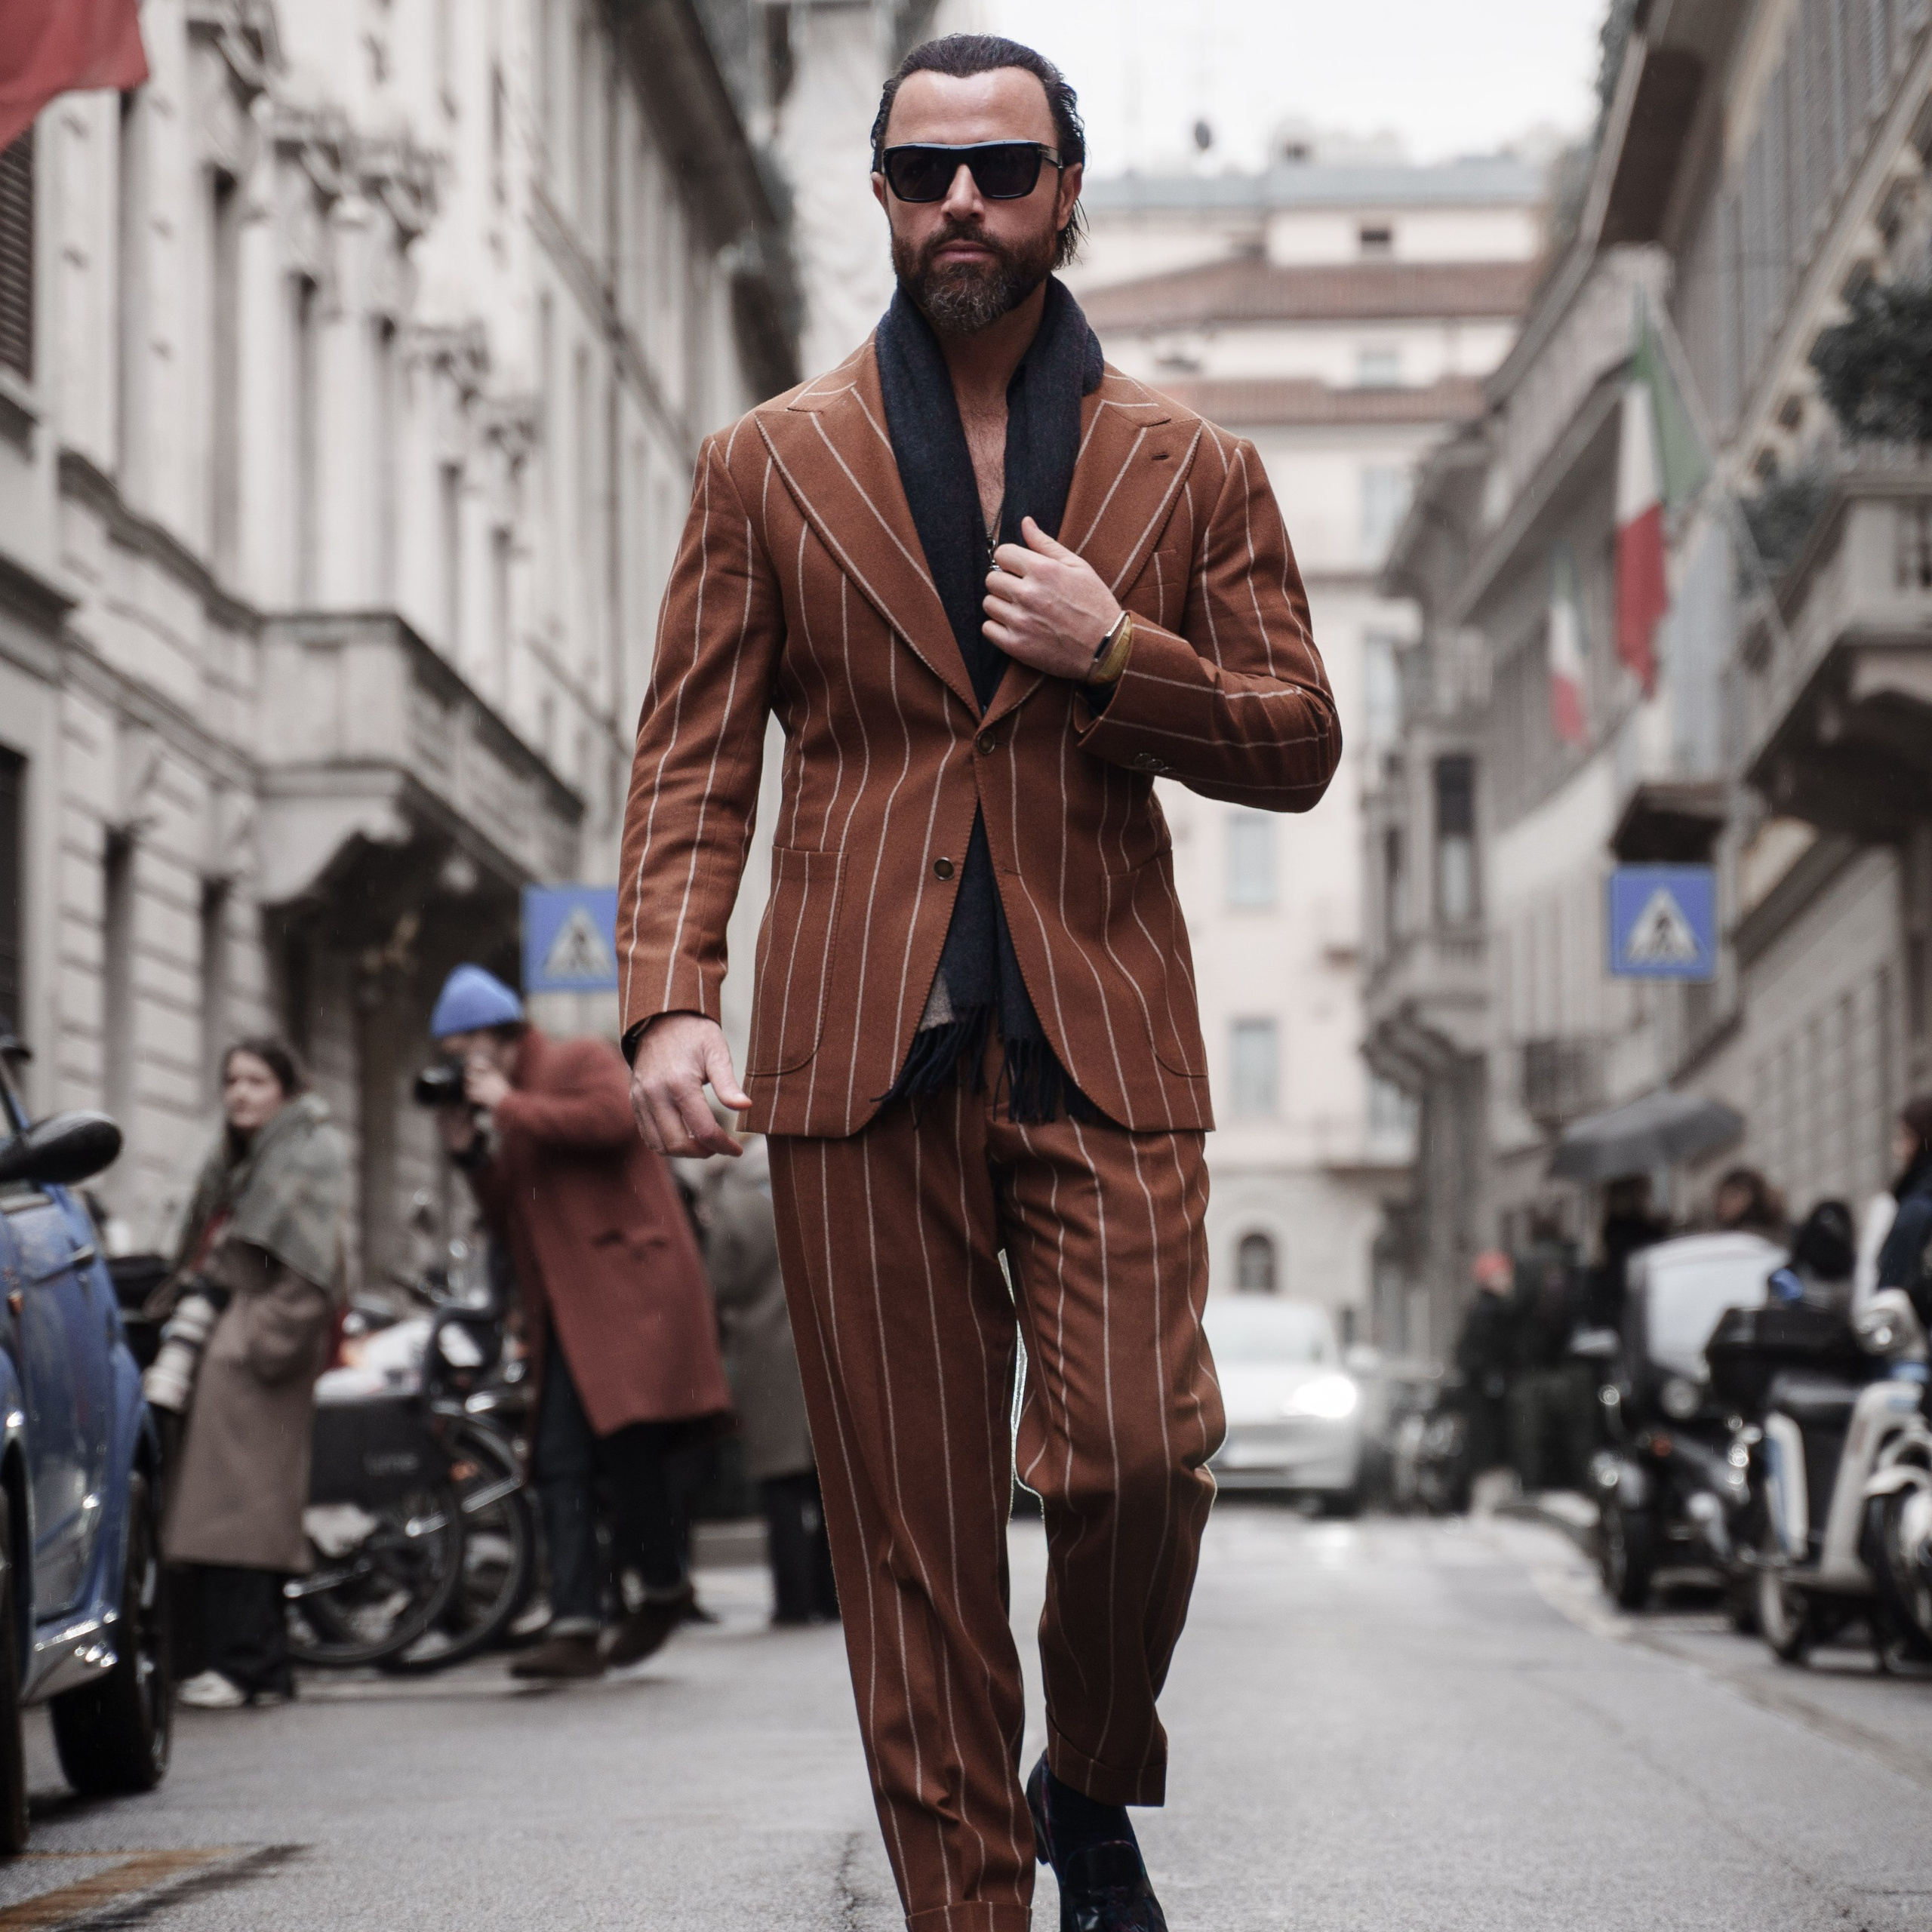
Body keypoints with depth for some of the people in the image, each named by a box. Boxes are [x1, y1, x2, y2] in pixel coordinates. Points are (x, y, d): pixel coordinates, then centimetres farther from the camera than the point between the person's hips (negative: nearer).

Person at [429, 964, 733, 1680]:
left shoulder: (583, 1061, 3)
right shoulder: (505, 1117, 24)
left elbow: (613, 1118, -19)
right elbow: (507, 1224, 23)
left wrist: (510, 1106, -10)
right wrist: (469, 1152, 10)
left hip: (628, 1282, -8)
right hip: (565, 1307, 8)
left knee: (627, 1436, -17)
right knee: (562, 1461, -4)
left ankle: (661, 1586, 2)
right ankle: (576, 1627, -8)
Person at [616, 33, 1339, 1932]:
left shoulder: (1189, 472, 11)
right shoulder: (770, 468, 10)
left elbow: (1300, 747, 11)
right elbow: (692, 758, 6)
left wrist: (1115, 657, -7)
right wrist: (668, 996, -9)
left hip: (1103, 1046, 0)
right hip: (860, 1053, 0)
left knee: (1135, 1458, -11)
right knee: (909, 1521, 1)